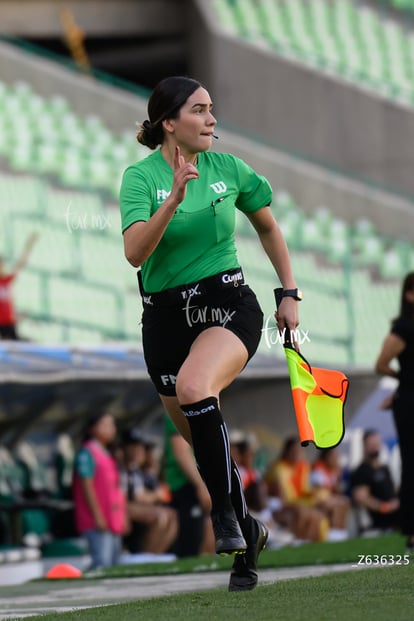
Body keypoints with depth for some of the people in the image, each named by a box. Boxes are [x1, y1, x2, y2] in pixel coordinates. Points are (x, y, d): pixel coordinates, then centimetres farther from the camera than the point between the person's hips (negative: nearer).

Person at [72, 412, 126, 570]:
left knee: (114, 564, 7)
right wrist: (98, 516, -18)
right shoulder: (87, 452, -7)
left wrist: (121, 519, 20)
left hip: (112, 521, 9)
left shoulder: (106, 454, 20)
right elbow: (87, 486, -14)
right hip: (98, 522, -9)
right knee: (102, 563, -18)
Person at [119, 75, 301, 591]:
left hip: (227, 304, -1)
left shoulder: (227, 168, 2)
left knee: (193, 387, -33)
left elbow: (267, 226, 19)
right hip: (165, 314, 1)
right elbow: (135, 253, -20)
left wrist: (289, 293, 17)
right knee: (202, 441, 7)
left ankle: (226, 513, -22)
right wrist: (174, 198, -30)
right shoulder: (140, 176, -5)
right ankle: (246, 537, 27)